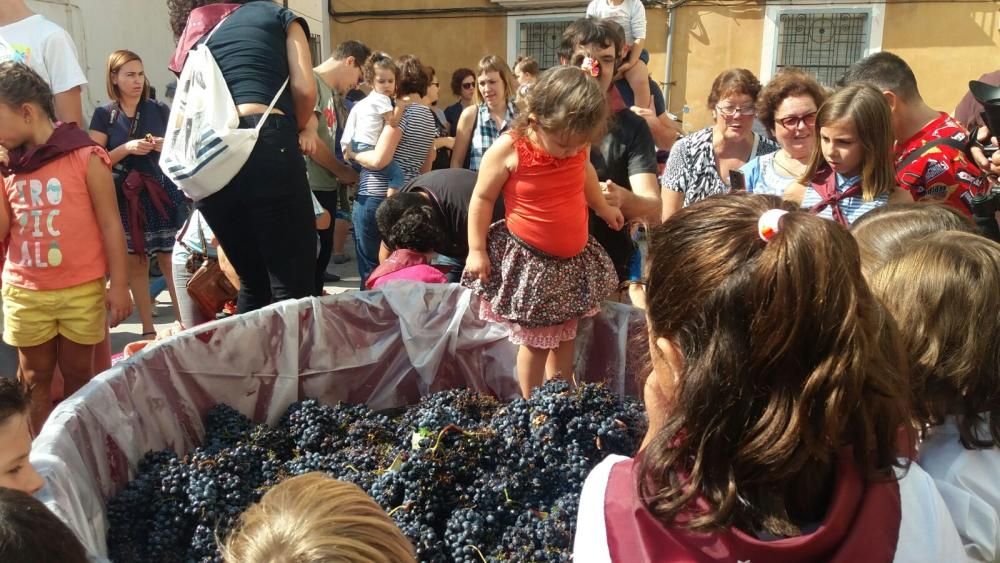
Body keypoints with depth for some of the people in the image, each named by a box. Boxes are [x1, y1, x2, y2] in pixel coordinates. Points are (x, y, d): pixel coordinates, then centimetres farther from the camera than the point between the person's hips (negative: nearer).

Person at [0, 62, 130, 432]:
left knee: (78, 376, 10)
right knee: (35, 379, 11)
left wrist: (119, 286, -8)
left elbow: (110, 225, -7)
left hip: (81, 290, -4)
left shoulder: (85, 158, -9)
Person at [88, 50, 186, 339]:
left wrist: (167, 147, -11)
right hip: (125, 197, 0)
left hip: (161, 192, 0)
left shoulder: (159, 110, 5)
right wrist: (128, 148, -15)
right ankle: (148, 329, 15)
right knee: (135, 263, 5)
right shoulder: (103, 114, 2)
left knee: (171, 259, -4)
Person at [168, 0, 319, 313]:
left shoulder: (193, 38, 31)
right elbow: (304, 89, 6)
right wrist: (295, 130, 22)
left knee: (253, 283, 17)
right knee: (293, 287, -4)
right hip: (265, 145, -5)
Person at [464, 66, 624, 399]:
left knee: (565, 334, 17)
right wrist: (477, 250, -9)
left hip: (575, 258, 6)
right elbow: (482, 199, -10)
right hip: (529, 261, -5)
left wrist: (603, 208, 31)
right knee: (535, 340, 4)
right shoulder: (508, 150, -20)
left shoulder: (577, 145, -5)